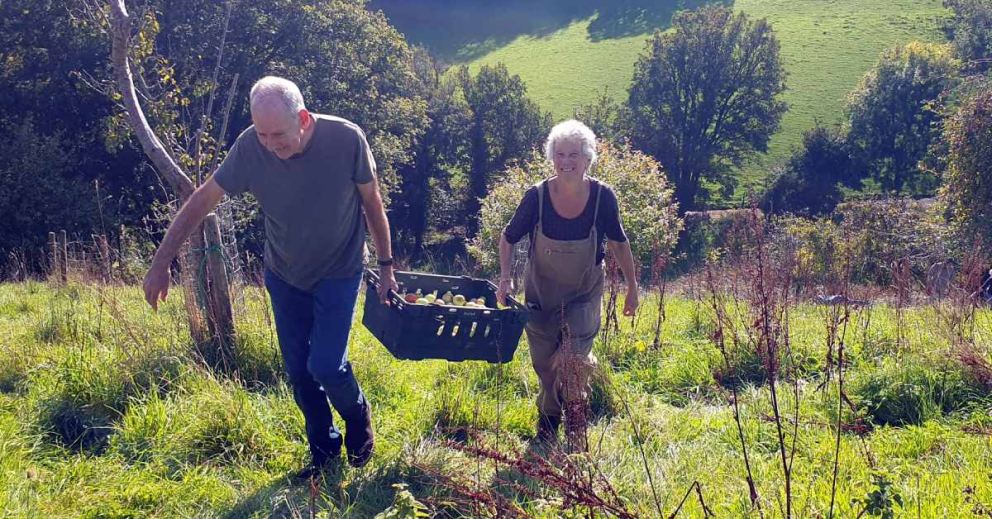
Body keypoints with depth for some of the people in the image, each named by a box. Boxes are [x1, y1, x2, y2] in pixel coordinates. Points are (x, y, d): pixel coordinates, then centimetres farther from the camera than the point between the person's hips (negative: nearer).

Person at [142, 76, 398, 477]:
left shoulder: (346, 139, -26)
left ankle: (358, 418, 21)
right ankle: (324, 450, 31)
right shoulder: (250, 147, -22)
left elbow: (372, 202, -11)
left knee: (325, 366, -12)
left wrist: (386, 265, -4)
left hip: (339, 274, -3)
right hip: (284, 275, 3)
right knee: (298, 371, 9)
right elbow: (203, 199, -11)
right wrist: (161, 263, -11)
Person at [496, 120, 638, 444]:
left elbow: (619, 243, -1)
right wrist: (505, 279, -16)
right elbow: (508, 238, -4)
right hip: (541, 292, 1)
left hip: (584, 294, -1)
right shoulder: (537, 196, -19)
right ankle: (548, 418, 42)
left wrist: (632, 288, 5)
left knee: (572, 362, -10)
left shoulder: (603, 197, -18)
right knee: (544, 365, 12)